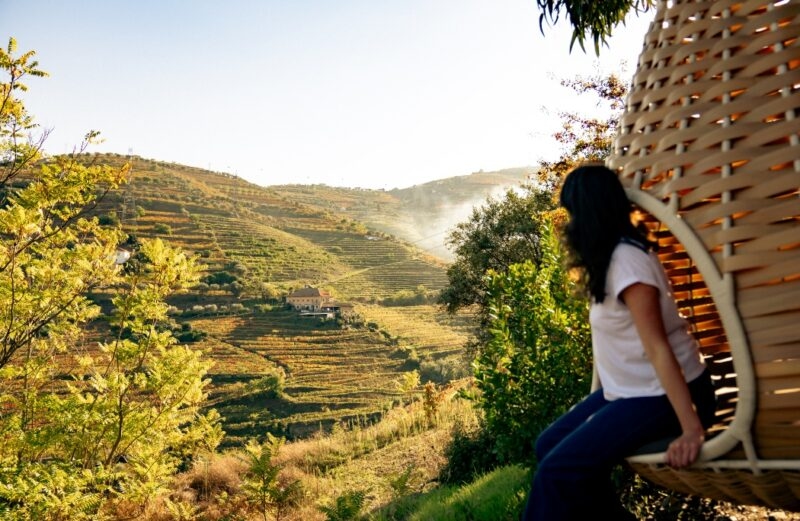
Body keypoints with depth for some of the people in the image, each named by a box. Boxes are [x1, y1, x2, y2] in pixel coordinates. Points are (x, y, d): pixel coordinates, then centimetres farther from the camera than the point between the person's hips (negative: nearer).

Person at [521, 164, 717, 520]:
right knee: (550, 445, 5)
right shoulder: (613, 254, 6)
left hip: (662, 396, -10)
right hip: (630, 388, 10)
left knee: (558, 470, -19)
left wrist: (692, 429, -27)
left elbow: (658, 348, -26)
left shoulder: (627, 260, -22)